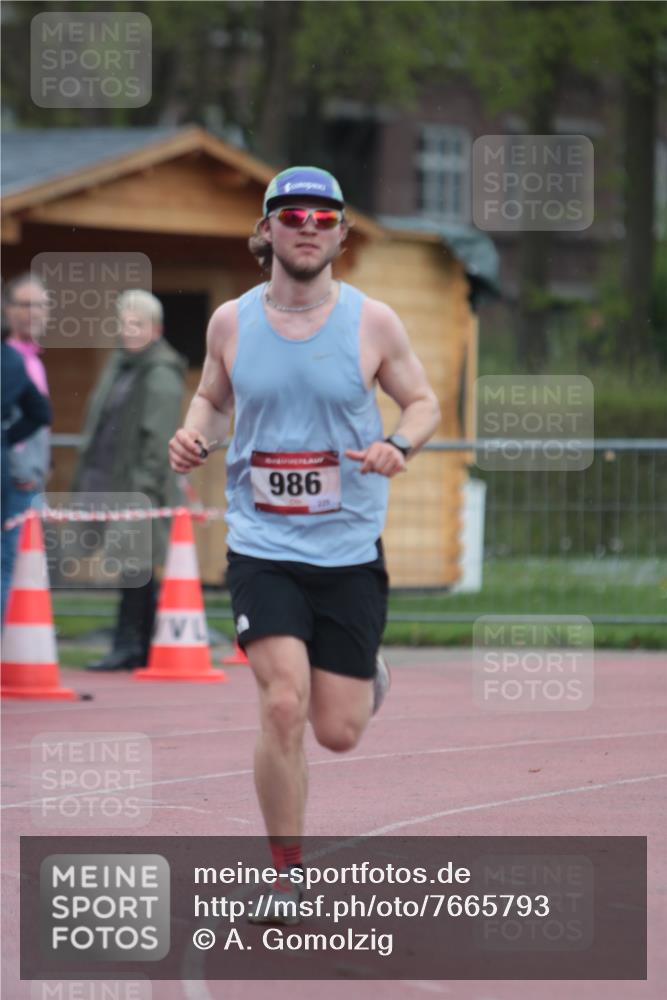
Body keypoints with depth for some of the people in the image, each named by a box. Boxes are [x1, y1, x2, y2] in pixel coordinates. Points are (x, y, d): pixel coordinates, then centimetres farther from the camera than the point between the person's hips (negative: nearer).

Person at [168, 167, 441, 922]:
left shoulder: (372, 322, -4)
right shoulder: (231, 322, 0)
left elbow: (423, 402, 8)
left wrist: (398, 446, -13)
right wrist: (193, 436, -4)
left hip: (350, 549, 0)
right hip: (262, 547, 0)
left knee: (338, 732, 4)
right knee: (283, 704, -19)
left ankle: (364, 676, 44)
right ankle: (284, 874, -3)